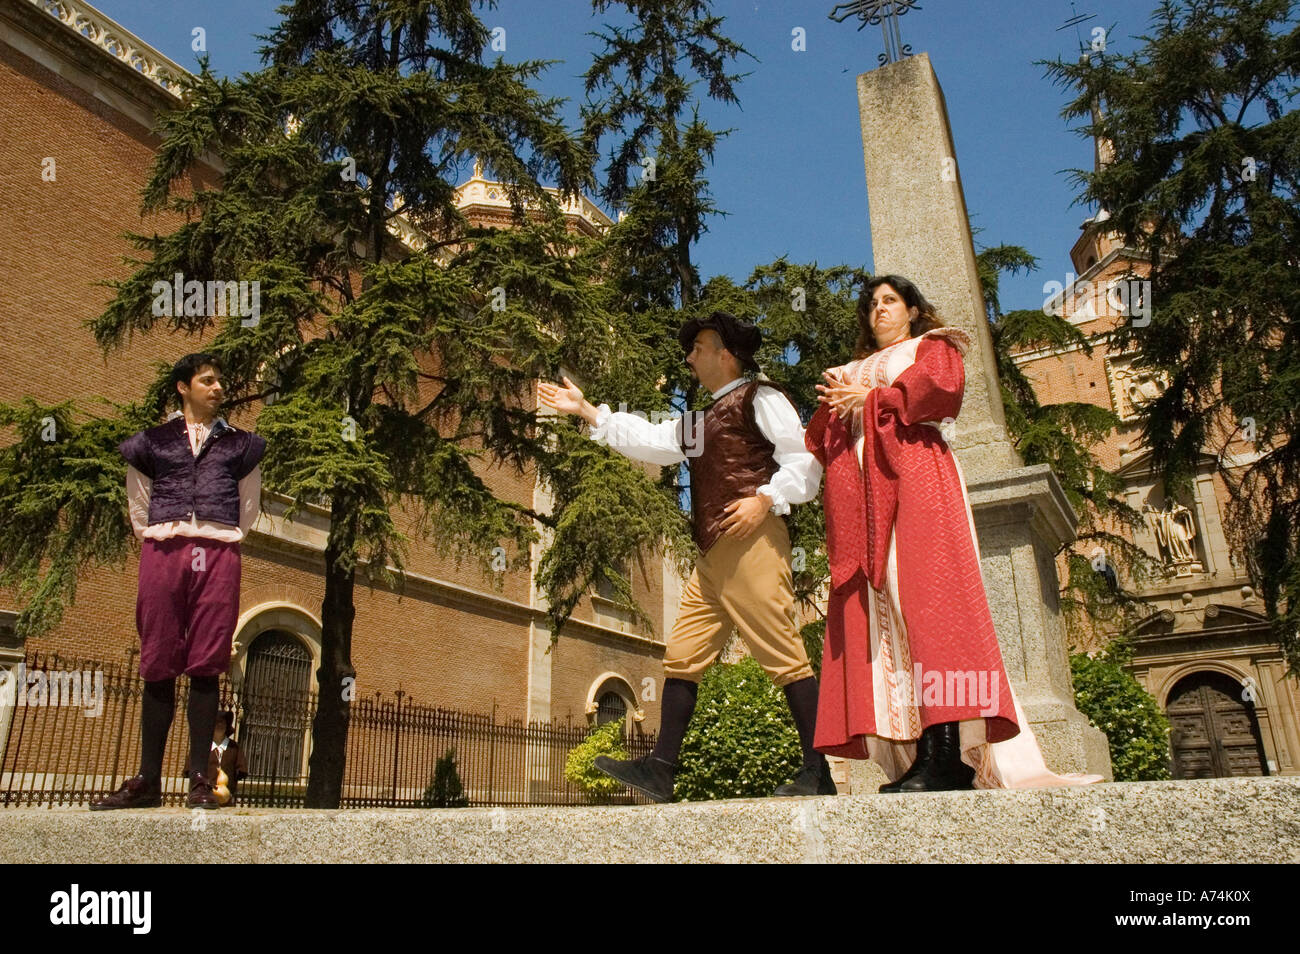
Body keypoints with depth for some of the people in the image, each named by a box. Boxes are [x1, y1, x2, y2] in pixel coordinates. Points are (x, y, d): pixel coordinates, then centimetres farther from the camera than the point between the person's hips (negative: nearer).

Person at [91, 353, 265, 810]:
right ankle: (148, 780, 5)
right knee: (158, 666, -1)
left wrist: (223, 541, 10)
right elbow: (138, 504, 19)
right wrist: (152, 539, 9)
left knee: (205, 666, -4)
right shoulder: (153, 441, 15)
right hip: (162, 553, 1)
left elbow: (249, 504, 19)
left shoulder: (238, 444, 16)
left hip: (217, 556, 0)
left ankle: (199, 779, -1)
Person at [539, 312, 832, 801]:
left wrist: (766, 498, -20)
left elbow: (803, 458, -6)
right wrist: (586, 410, 25)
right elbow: (648, 440, 26)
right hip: (713, 555, 9)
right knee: (682, 655, 4)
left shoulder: (759, 397, 4)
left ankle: (817, 773, -6)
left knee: (784, 654, -10)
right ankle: (660, 770, 5)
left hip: (751, 542, -9)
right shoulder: (703, 422, 29)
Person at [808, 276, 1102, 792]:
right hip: (862, 486, 5)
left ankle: (946, 753, -24)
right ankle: (910, 757, -14)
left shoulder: (932, 346, 20)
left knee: (925, 591, -19)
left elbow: (941, 386, -3)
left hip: (914, 473, -5)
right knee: (873, 604, -10)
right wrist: (833, 401, 5)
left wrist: (871, 399, 0)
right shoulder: (854, 370, 33)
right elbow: (818, 438, 23)